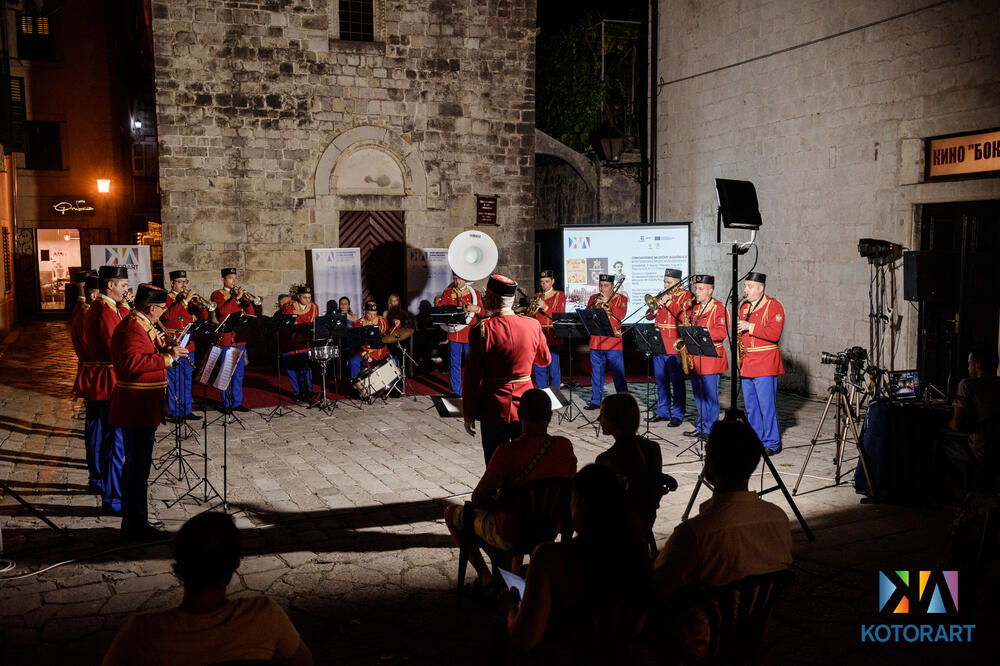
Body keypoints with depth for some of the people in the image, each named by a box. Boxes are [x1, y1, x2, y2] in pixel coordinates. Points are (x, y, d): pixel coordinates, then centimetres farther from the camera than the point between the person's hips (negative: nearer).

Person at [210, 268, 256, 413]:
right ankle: (226, 404, 4)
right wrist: (236, 298, -18)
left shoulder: (239, 294, 16)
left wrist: (247, 300, -9)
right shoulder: (217, 294, 1)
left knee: (238, 373, 8)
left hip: (240, 339, 5)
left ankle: (237, 402, 15)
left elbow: (251, 314, 7)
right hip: (225, 339, -5)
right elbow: (223, 311, -17)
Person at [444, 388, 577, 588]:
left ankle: (485, 577, 19)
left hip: (510, 536, -5)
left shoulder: (508, 452, -26)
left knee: (451, 513, 20)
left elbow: (477, 498, -19)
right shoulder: (565, 447, -11)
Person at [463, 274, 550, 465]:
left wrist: (469, 414, -3)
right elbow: (545, 360, 13)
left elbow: (472, 377, -11)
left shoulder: (481, 331, -13)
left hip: (494, 411, -3)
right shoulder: (533, 325, -3)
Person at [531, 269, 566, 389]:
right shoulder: (536, 297, 16)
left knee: (554, 369, -4)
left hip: (552, 337, -4)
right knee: (539, 369, 6)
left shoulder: (559, 295, 4)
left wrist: (545, 307, -18)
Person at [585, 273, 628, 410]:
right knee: (596, 374, 8)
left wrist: (607, 302, -16)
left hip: (613, 342, -4)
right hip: (595, 342, 4)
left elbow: (621, 315, -12)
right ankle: (596, 401, 16)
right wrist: (595, 305, -10)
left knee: (618, 374, -2)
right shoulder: (594, 298, 15)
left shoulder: (621, 298, 4)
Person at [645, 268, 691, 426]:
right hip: (659, 345, 6)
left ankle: (678, 415, 3)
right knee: (661, 381, 12)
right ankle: (663, 412, 22)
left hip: (675, 347, -6)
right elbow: (649, 316, 13)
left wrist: (668, 302, -16)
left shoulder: (685, 295, -2)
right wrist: (656, 305, -7)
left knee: (677, 382, -3)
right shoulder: (662, 295, 15)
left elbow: (684, 317, -16)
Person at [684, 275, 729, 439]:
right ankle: (700, 427, 20)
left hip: (710, 358, -7)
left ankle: (709, 429, 3)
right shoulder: (694, 308, 15)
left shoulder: (719, 308, -6)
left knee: (710, 395, -3)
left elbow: (722, 333, -16)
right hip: (694, 358, 7)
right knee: (698, 395, 12)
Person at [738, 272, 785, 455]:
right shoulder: (743, 306, 14)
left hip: (765, 363, -7)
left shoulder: (774, 305, -6)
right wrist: (737, 330, 4)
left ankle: (772, 443, 2)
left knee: (766, 405, -6)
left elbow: (774, 334, -18)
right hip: (745, 362, 7)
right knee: (750, 405, 11)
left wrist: (749, 327, -20)